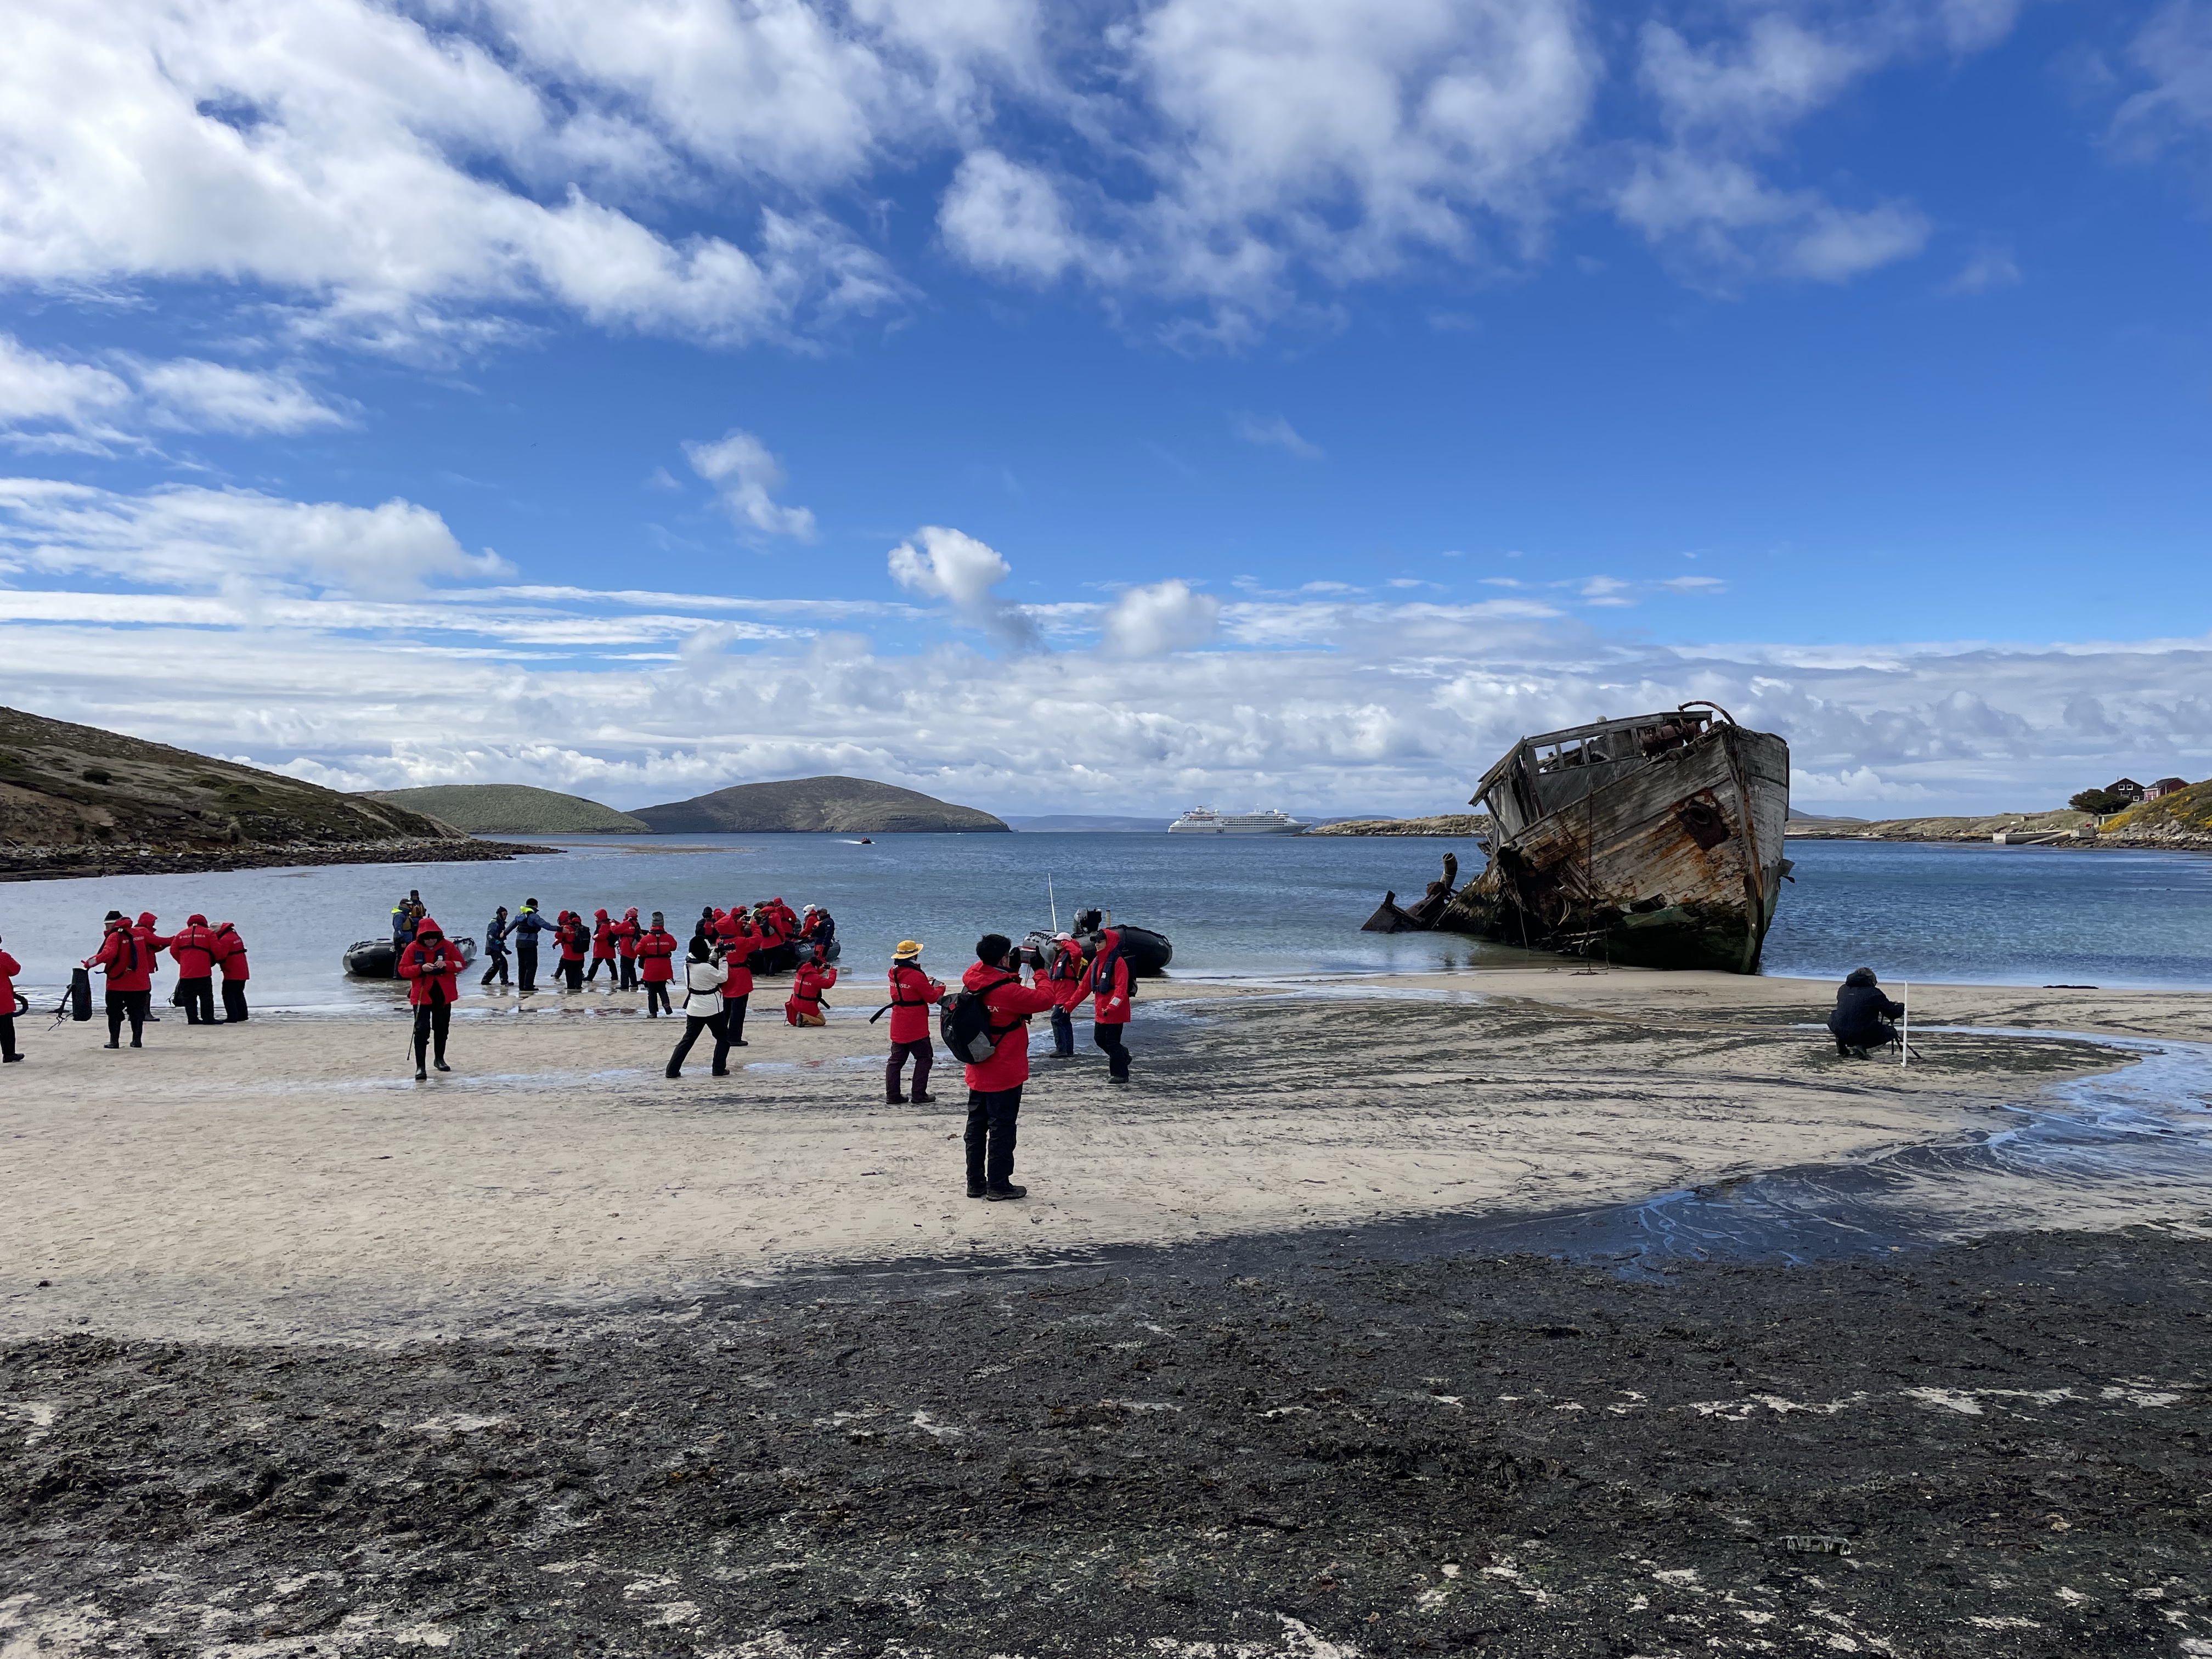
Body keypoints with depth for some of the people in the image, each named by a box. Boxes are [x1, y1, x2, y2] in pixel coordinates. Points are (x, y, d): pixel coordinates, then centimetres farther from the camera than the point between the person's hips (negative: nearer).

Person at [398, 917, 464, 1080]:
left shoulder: (447, 946, -1)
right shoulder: (413, 948, -5)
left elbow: (461, 964, 1)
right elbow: (403, 970, -5)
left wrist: (446, 964, -19)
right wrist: (421, 968, -21)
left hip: (443, 995, 3)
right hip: (422, 995, -3)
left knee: (441, 1029, 15)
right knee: (422, 1031, -11)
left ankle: (439, 1059, 34)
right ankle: (420, 1066, -9)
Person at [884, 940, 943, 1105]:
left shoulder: (893, 972, 3)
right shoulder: (917, 976, -19)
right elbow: (933, 998, -11)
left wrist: (925, 982, 20)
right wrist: (940, 988, 8)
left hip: (898, 1026, 7)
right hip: (916, 1027, -7)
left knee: (896, 1060, 11)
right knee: (924, 1058, 4)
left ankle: (892, 1095, 11)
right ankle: (919, 1095, 1)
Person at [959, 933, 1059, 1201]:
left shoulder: (972, 981, -1)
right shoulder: (1007, 990, -24)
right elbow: (1044, 999, -18)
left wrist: (1013, 970, 8)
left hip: (978, 1071, 8)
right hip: (1005, 1074, -8)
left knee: (977, 1125, 14)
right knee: (1002, 1127, 2)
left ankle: (976, 1183, 20)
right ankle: (998, 1185, 7)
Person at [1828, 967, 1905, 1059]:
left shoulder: (1843, 989, 13)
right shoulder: (1874, 992, -1)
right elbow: (1893, 1012, 6)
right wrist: (1901, 1007, 31)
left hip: (1839, 1032, 5)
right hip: (1863, 1034, -5)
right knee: (1892, 1032, 20)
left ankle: (1842, 1051, 21)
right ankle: (1860, 1047, -3)